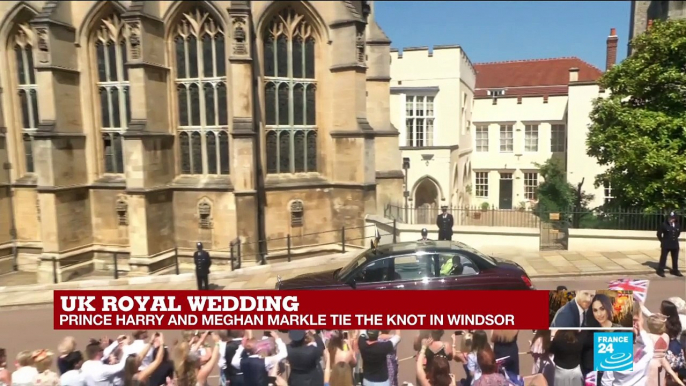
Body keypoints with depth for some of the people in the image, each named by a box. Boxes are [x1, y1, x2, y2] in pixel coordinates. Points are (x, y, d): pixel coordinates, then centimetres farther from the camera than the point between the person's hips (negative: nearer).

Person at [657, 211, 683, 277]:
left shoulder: (677, 225, 0)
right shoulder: (664, 225, -14)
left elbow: (679, 232, 20)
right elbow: (659, 234, -5)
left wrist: (675, 238, 16)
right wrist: (663, 241, 3)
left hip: (675, 244, 5)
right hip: (666, 245, -5)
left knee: (675, 259, 15)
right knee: (663, 258, 1)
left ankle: (675, 271, 28)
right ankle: (660, 270, 9)